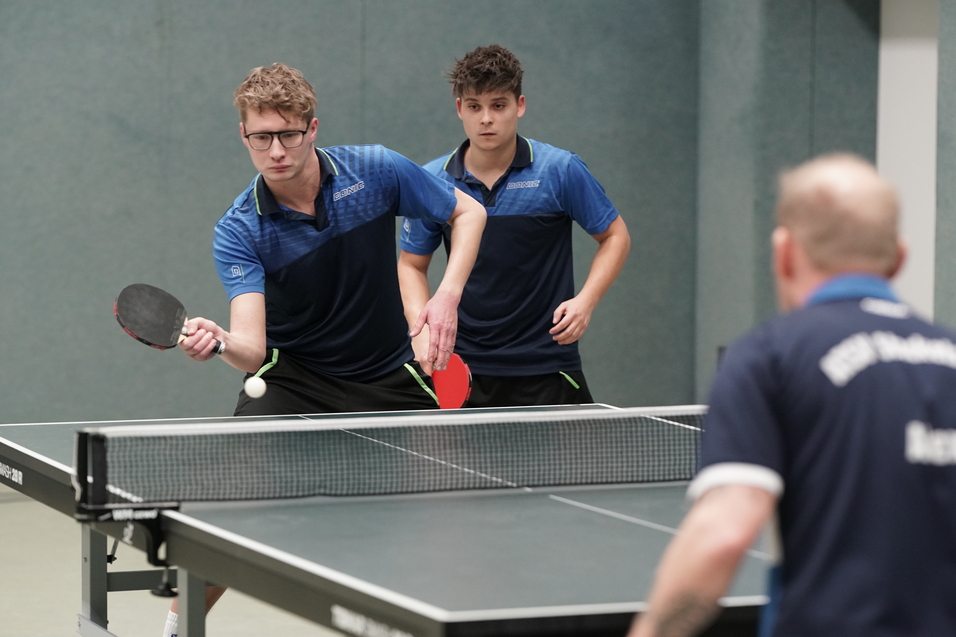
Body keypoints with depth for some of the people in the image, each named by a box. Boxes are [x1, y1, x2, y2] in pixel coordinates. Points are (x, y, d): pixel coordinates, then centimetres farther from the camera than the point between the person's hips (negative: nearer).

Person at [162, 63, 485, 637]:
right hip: (294, 375, -2)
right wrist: (219, 342, -51)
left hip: (388, 375, 2)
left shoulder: (376, 170, -15)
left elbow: (468, 212, 0)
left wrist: (448, 294, -14)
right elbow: (253, 349, -27)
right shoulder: (240, 232, -19)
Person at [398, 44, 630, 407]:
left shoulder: (560, 170, -7)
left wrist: (585, 301, -11)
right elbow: (412, 264, 12)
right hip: (464, 370, 2)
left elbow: (615, 236, 4)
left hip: (546, 368, -2)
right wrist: (421, 328, -5)